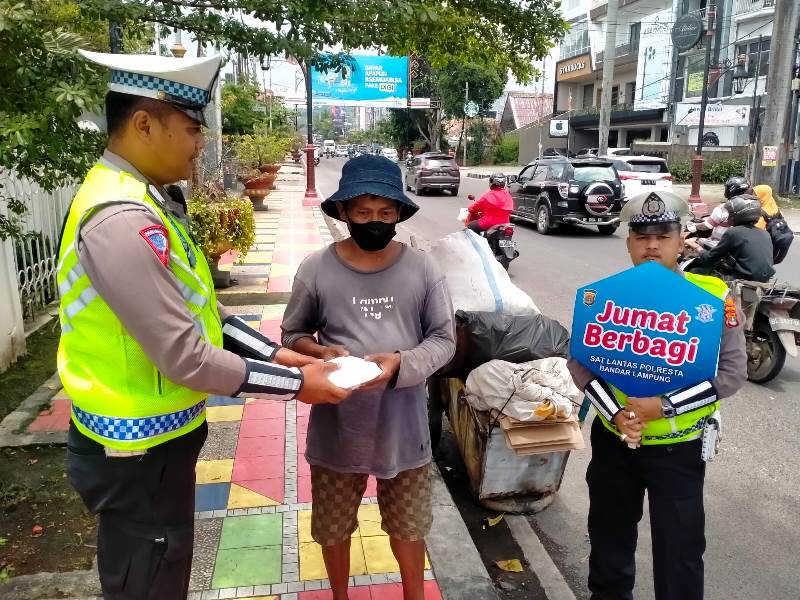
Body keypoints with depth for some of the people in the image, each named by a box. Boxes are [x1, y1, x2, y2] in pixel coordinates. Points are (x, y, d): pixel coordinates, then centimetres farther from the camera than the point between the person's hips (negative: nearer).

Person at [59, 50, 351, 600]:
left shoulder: (144, 202, 4)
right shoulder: (122, 220, -27)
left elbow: (197, 313, 8)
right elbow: (186, 358, -27)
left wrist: (276, 354, 0)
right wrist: (295, 384, -17)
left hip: (155, 439, 9)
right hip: (139, 452, -9)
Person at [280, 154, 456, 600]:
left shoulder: (423, 269, -8)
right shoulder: (316, 270, -8)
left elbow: (445, 339, -4)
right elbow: (292, 334, 3)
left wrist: (401, 363, -22)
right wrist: (320, 353, -19)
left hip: (403, 426, 0)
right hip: (336, 428, 0)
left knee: (409, 525, 20)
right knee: (333, 527, 20)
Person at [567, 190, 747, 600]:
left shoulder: (713, 297, -10)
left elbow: (732, 371, -13)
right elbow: (579, 360, -4)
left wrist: (664, 405, -23)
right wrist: (614, 412, -17)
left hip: (678, 447, -2)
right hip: (612, 440, 3)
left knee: (679, 551, 9)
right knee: (609, 540, 21)